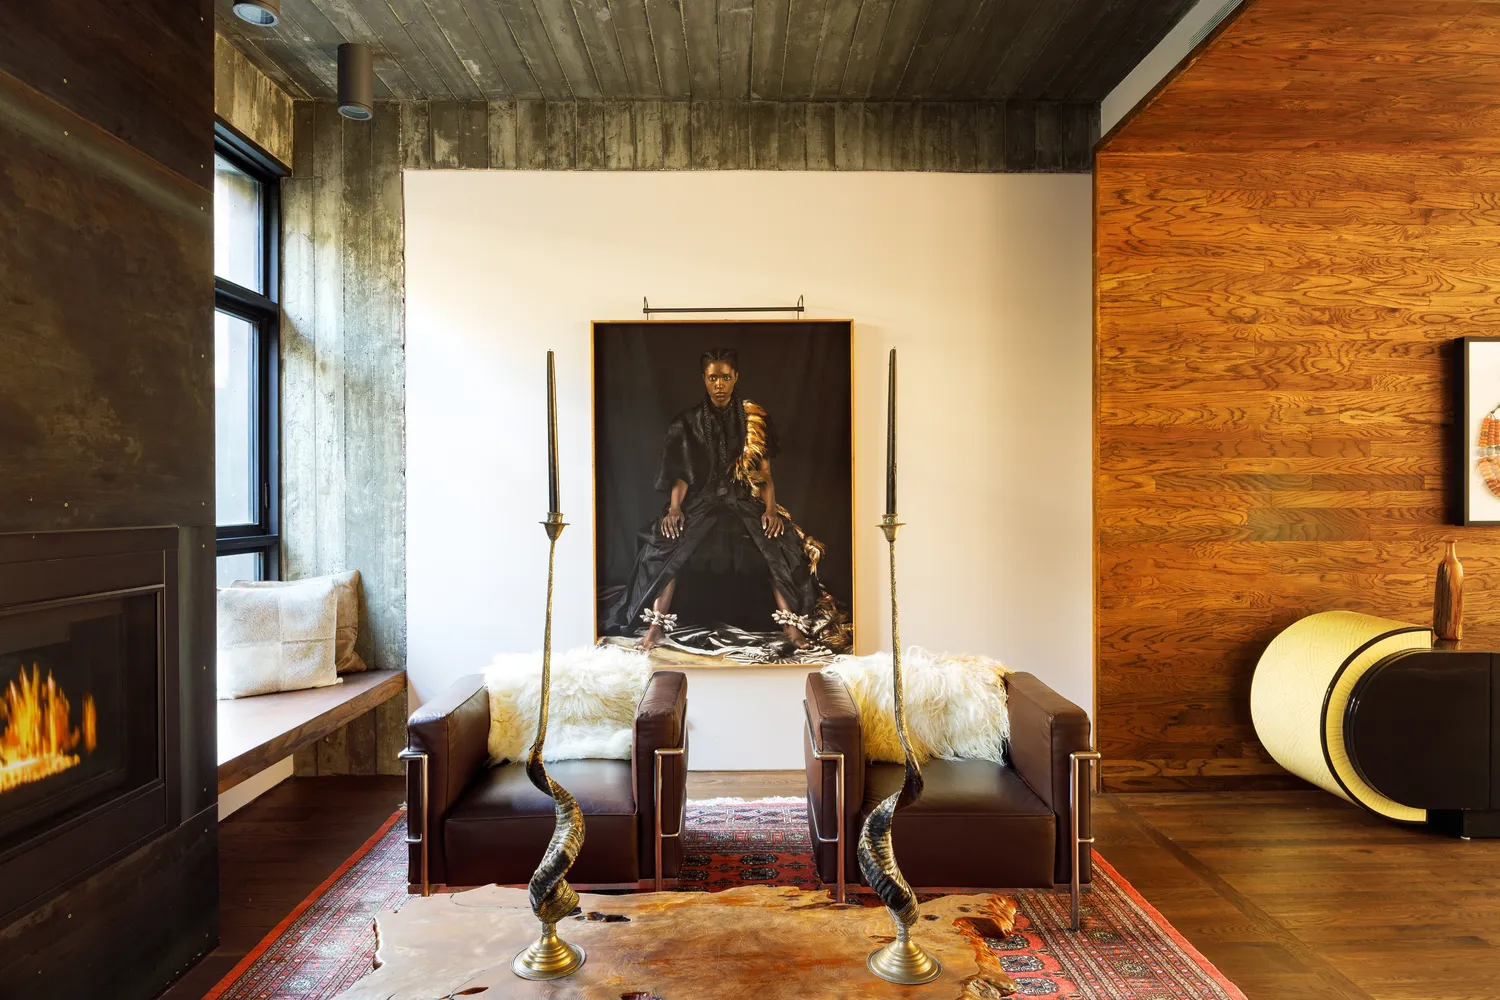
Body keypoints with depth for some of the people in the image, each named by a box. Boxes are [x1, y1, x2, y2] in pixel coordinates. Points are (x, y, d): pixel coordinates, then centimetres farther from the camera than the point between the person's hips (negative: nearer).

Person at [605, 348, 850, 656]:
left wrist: (771, 508, -13)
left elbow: (765, 472, 3)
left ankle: (792, 629, -23)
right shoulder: (687, 423, 5)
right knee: (664, 547, -26)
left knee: (783, 547, -27)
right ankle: (656, 627, -20)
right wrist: (674, 508, -13)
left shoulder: (754, 419, 4)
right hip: (703, 503, 0)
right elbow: (681, 476, 4)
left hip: (747, 503, 0)